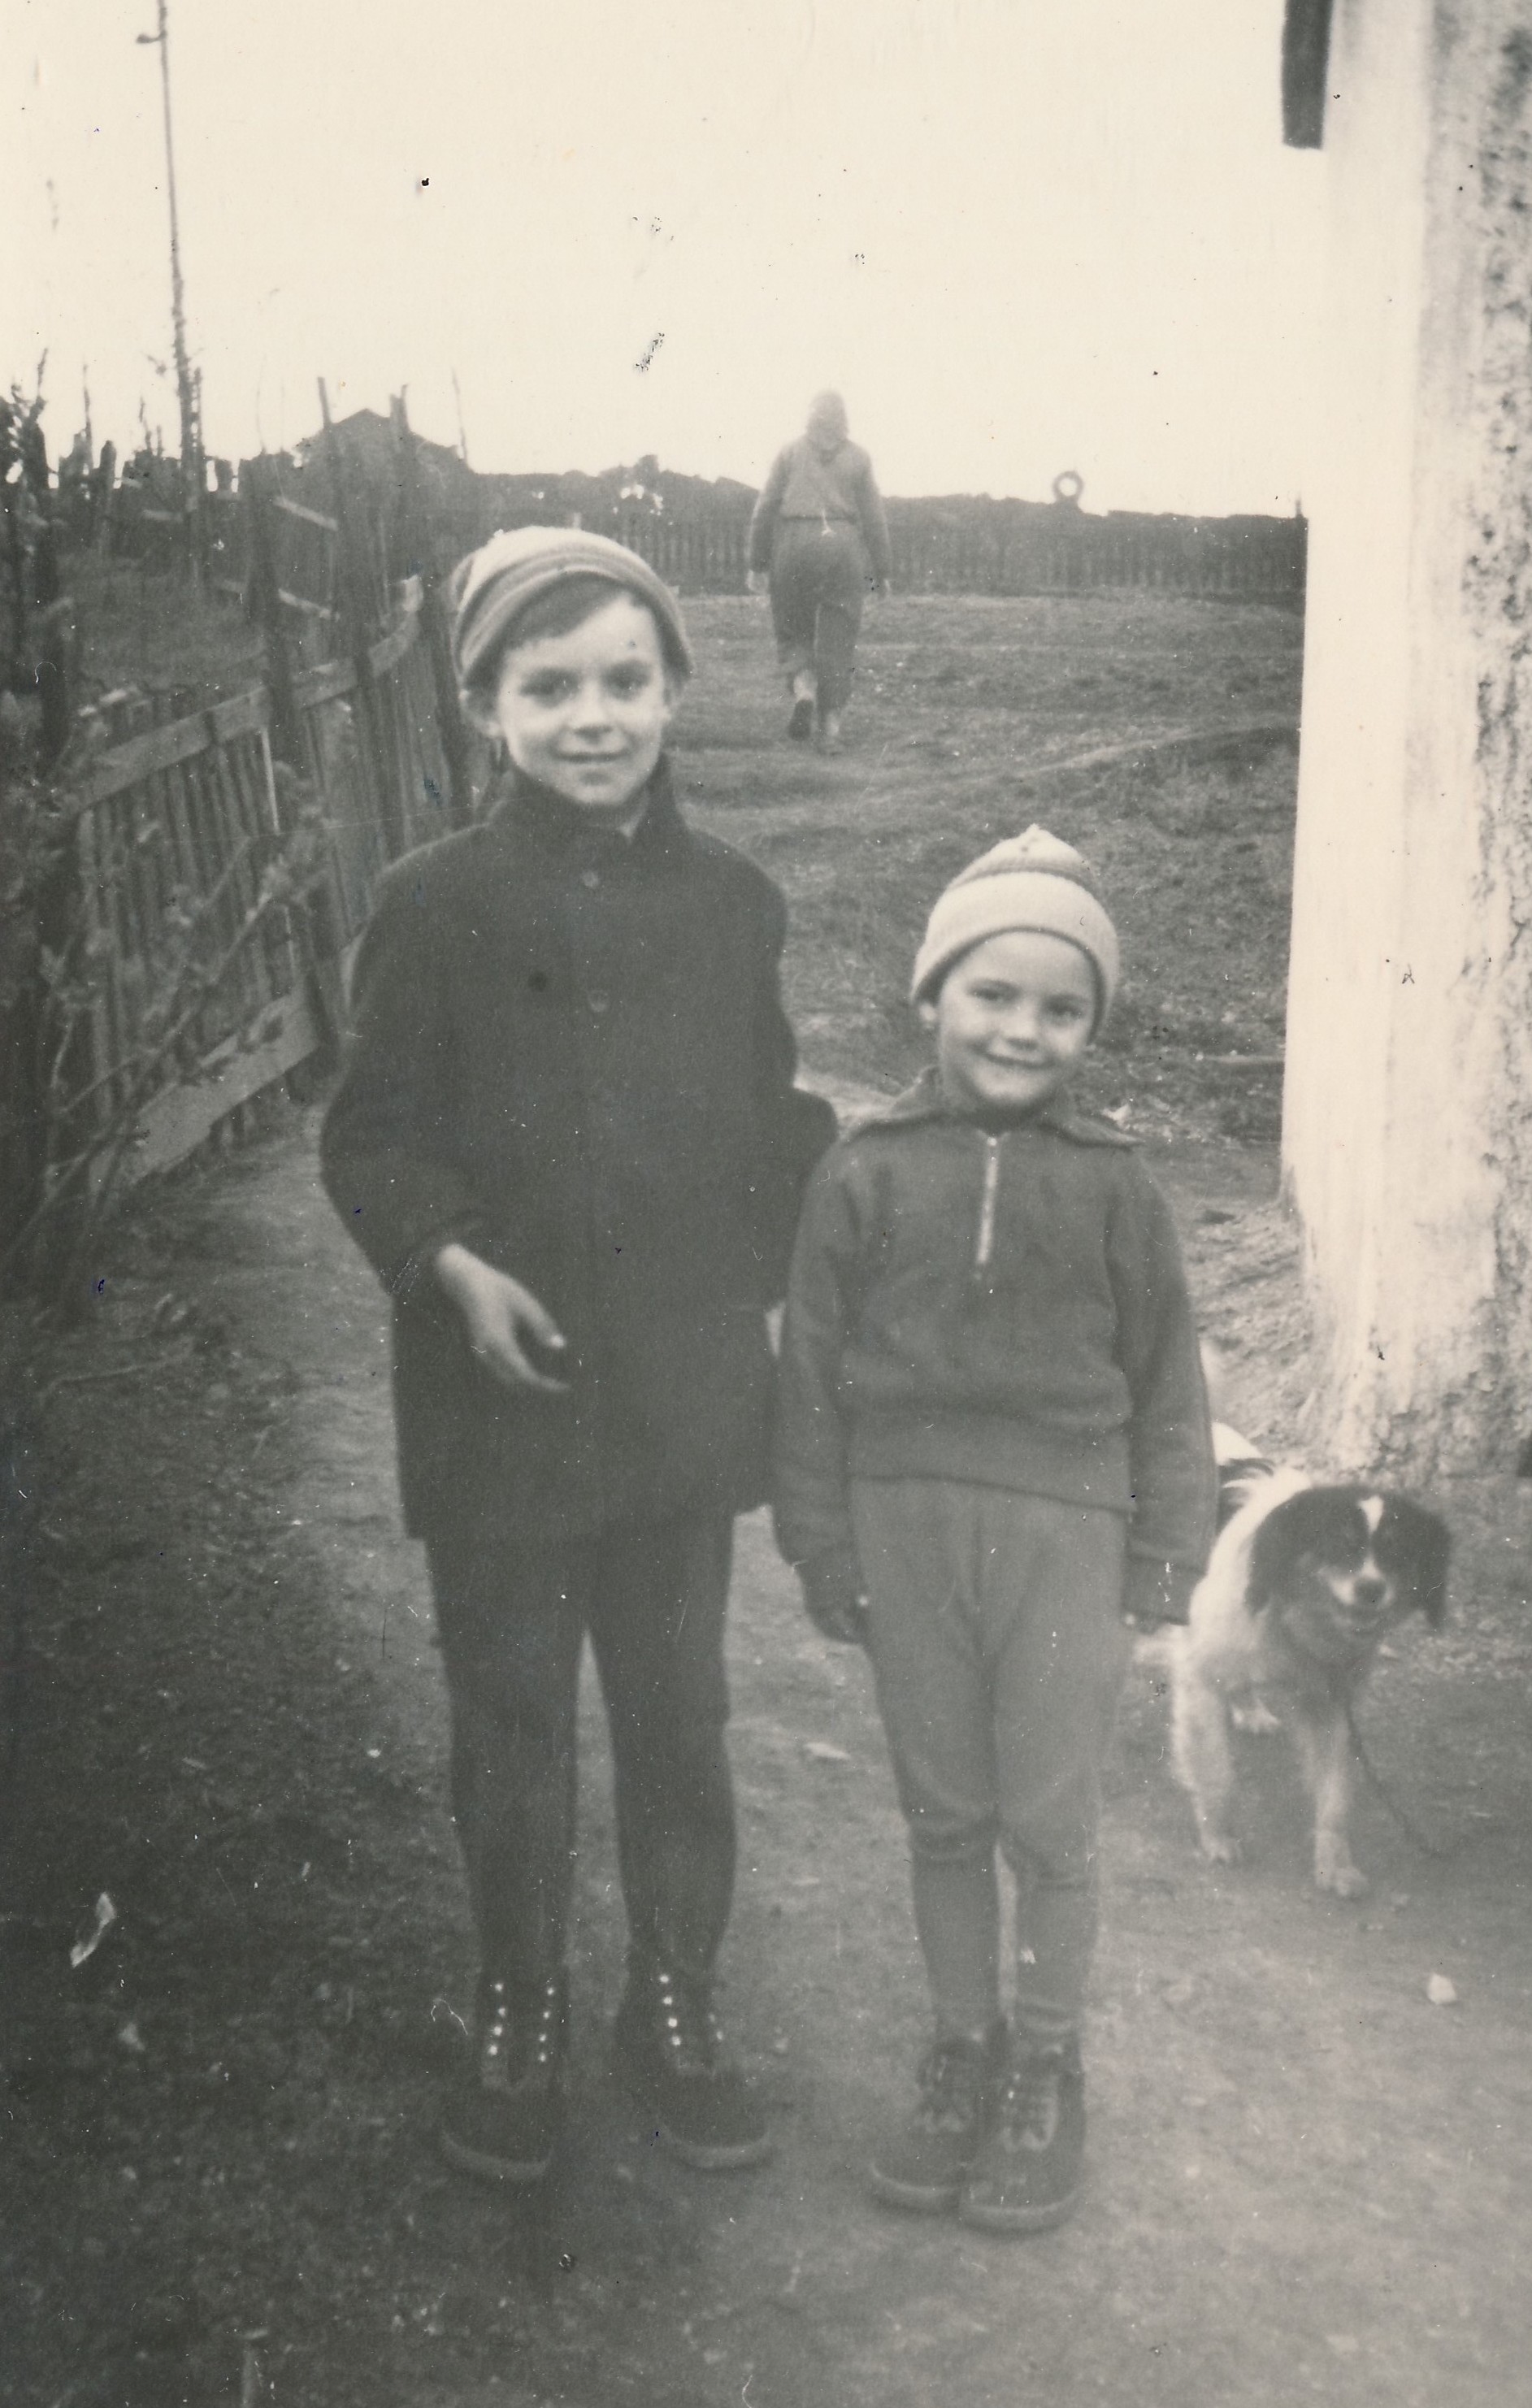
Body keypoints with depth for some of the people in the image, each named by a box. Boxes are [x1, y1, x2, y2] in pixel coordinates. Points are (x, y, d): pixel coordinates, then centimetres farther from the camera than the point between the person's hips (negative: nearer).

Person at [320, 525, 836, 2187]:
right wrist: (453, 1265, -19)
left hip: (684, 1394, 2)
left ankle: (675, 2009, 36)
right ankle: (516, 2020, 34)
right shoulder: (436, 906, -7)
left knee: (678, 1718, 15)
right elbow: (372, 1135, -4)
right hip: (498, 1403, -2)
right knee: (510, 1723, 13)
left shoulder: (729, 902, 1)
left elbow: (768, 1122, 10)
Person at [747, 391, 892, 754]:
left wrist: (757, 562, 10)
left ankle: (803, 688, -16)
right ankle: (830, 724, 1)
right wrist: (881, 570, 12)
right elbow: (873, 517, 6)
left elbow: (765, 509, 4)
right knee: (837, 637, 4)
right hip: (844, 546, 0)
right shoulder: (858, 458, 7)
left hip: (795, 544, 0)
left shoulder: (791, 453, 6)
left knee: (792, 629, 12)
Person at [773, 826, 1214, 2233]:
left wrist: (1163, 1555, 2)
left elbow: (1164, 1379, 4)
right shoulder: (866, 1176, -1)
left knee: (1052, 1828, 7)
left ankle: (1046, 2071, 28)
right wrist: (824, 1546, 2)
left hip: (1064, 1530, -1)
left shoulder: (1111, 1188, -1)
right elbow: (813, 1369, 3)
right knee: (944, 1819, 14)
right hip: (907, 1521, 1)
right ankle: (964, 2050, 32)